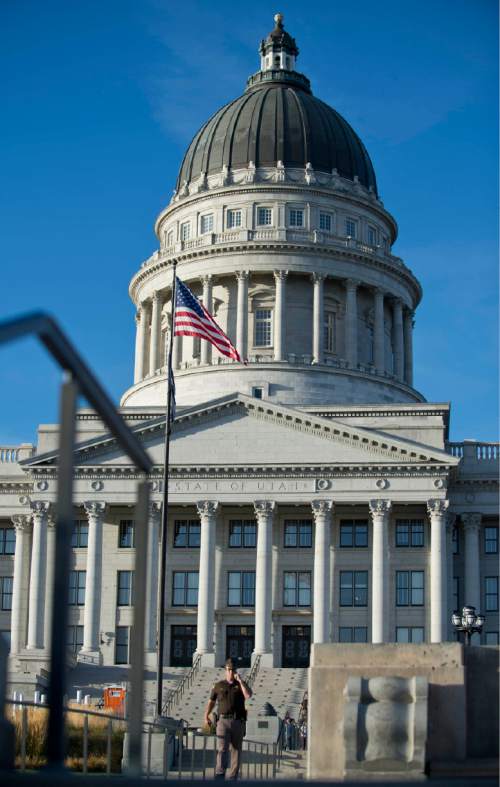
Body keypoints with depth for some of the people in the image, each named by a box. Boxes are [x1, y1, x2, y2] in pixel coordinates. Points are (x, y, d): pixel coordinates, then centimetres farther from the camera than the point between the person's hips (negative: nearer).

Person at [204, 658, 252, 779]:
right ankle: (220, 776, -27)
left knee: (236, 751, 4)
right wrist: (206, 717, 1)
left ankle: (233, 778, 12)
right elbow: (211, 702, 16)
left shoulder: (241, 684, 7)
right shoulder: (218, 686, 8)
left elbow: (248, 695, -15)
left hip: (238, 722, 1)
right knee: (222, 749, -16)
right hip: (223, 721, -1)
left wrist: (240, 680, -14)